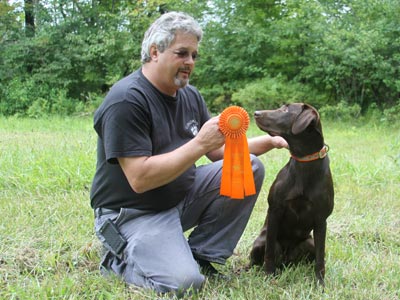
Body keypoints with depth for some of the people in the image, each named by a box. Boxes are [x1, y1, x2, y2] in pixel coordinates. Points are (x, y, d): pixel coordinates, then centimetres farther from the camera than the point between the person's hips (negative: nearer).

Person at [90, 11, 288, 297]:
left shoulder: (190, 96, 5)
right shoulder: (126, 101, -21)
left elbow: (219, 151, 10)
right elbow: (139, 179, -27)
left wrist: (269, 141, -4)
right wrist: (200, 144, -29)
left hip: (181, 196, 8)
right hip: (134, 215, -8)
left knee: (249, 168, -5)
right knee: (183, 281, -27)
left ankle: (201, 256, 2)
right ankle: (122, 259, 5)